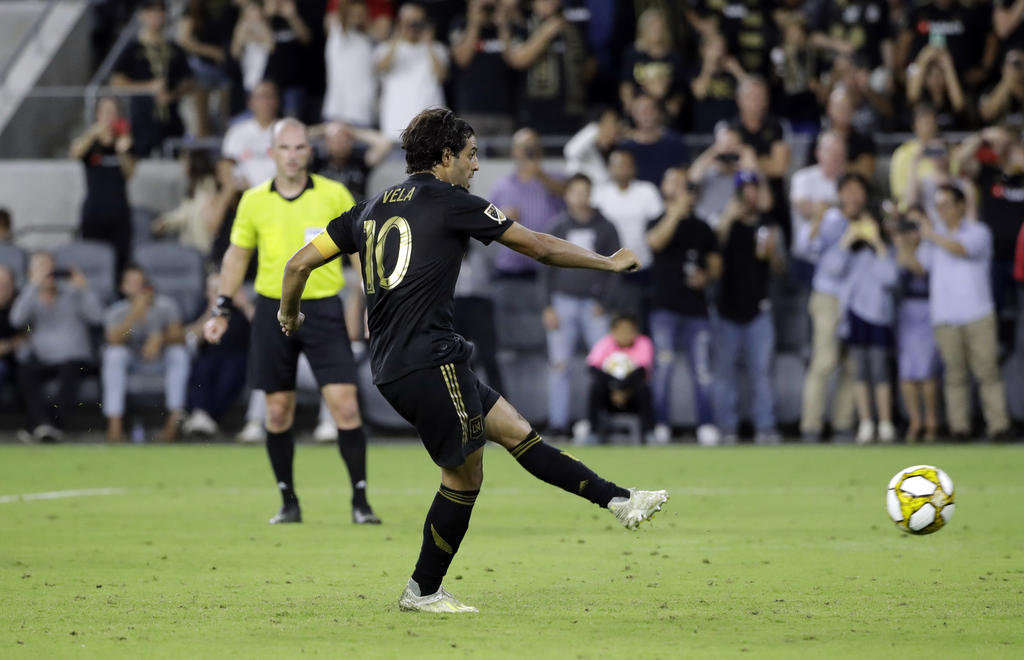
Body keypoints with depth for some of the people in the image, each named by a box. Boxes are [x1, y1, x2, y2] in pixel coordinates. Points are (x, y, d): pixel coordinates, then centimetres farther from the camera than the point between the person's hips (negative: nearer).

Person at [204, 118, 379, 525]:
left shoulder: (334, 195, -1)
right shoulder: (253, 201, 4)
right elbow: (237, 255, 15)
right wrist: (221, 309, 9)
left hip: (323, 308, -2)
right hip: (273, 311, 2)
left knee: (344, 404, -11)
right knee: (278, 410, 4)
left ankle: (360, 501, -4)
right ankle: (288, 502, 15)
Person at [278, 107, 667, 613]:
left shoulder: (373, 208, 16)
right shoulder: (448, 201, -4)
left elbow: (299, 263, 16)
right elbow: (541, 248, 1)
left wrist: (289, 314, 36)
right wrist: (610, 263, 14)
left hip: (390, 364, 9)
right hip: (428, 359, -9)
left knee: (514, 430, 9)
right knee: (464, 475, 1)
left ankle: (618, 500, 9)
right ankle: (422, 592, 8)